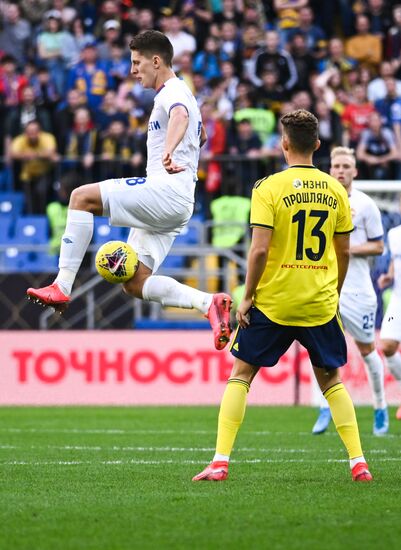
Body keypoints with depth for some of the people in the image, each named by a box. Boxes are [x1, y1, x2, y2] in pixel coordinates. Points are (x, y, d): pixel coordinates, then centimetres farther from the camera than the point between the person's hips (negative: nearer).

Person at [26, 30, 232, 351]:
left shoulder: (173, 91, -7)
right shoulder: (179, 94, 26)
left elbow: (180, 117, -33)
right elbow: (200, 135, 44)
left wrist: (168, 151, -51)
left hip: (167, 190, -11)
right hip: (172, 204, 11)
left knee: (82, 197, -18)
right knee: (135, 284, 2)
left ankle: (62, 286, -24)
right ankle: (210, 304, -7)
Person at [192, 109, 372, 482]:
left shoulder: (269, 188, -10)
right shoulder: (335, 190, 3)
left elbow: (259, 249, -16)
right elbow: (344, 252, 7)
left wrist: (247, 297, -5)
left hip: (272, 302, -3)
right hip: (321, 304, 3)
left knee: (240, 375, 8)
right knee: (331, 380, 16)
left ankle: (220, 462, -1)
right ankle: (358, 463, 9)